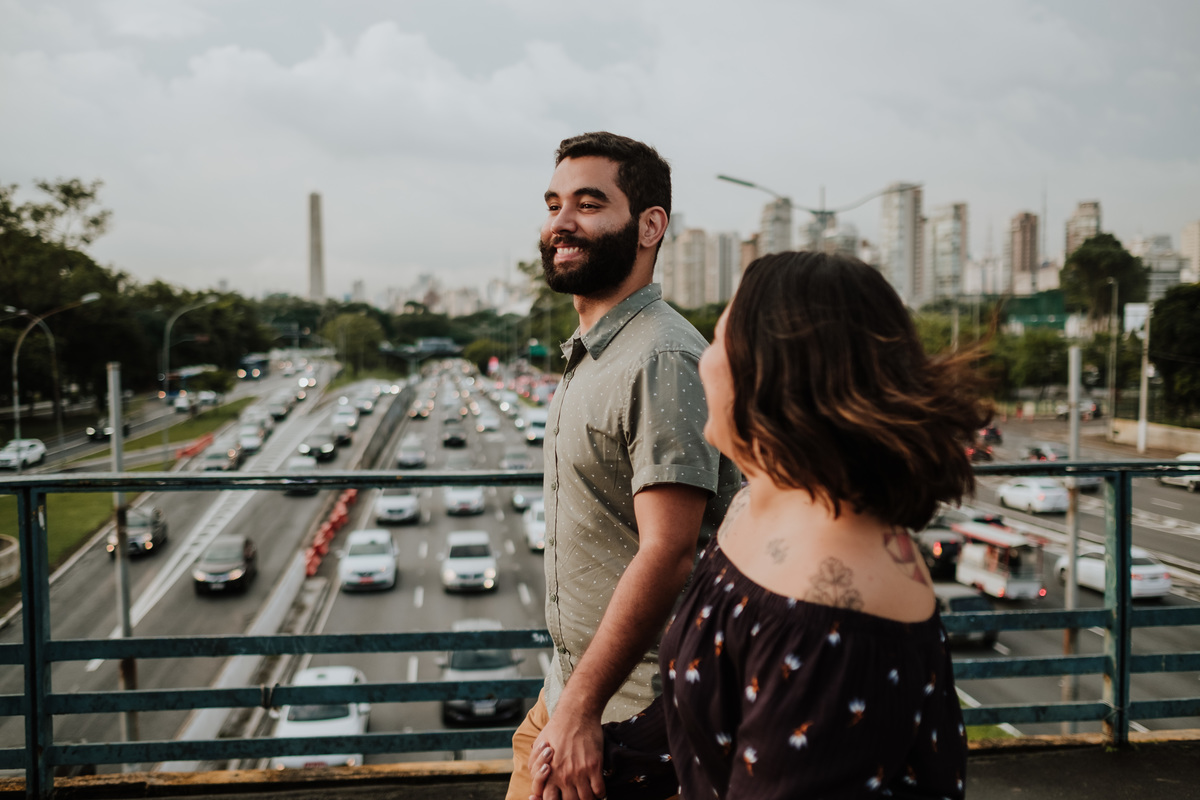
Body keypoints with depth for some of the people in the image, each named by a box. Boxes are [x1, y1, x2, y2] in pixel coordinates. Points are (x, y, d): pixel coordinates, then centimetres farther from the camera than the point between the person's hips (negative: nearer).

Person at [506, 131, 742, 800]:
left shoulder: (663, 361, -21)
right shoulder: (590, 355, 11)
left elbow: (667, 553, -26)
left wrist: (581, 707, -23)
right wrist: (565, 696, 18)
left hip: (633, 706, -9)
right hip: (572, 683, 9)